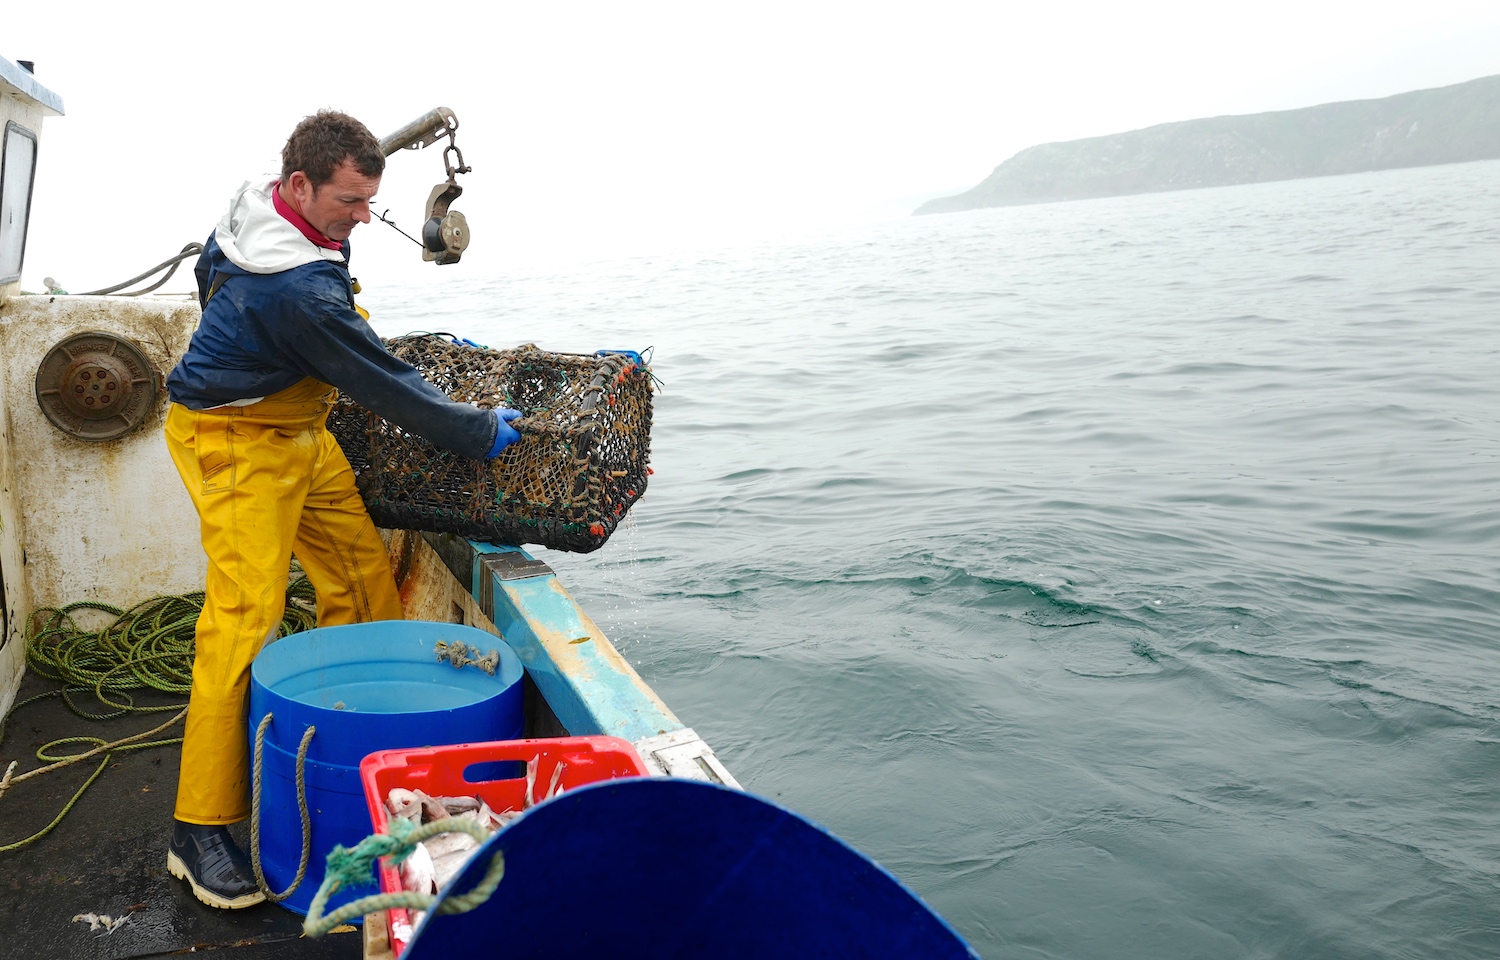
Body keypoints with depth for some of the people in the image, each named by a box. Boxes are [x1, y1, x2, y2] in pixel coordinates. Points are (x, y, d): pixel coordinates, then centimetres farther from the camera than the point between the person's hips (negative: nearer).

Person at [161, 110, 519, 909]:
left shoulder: (251, 209, 1)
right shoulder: (303, 292, -31)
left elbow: (210, 267, 22)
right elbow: (387, 388, -23)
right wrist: (484, 433, -12)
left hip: (296, 431, 10)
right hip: (238, 444, -10)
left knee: (365, 579, 7)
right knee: (245, 619, -15)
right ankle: (200, 831, -8)